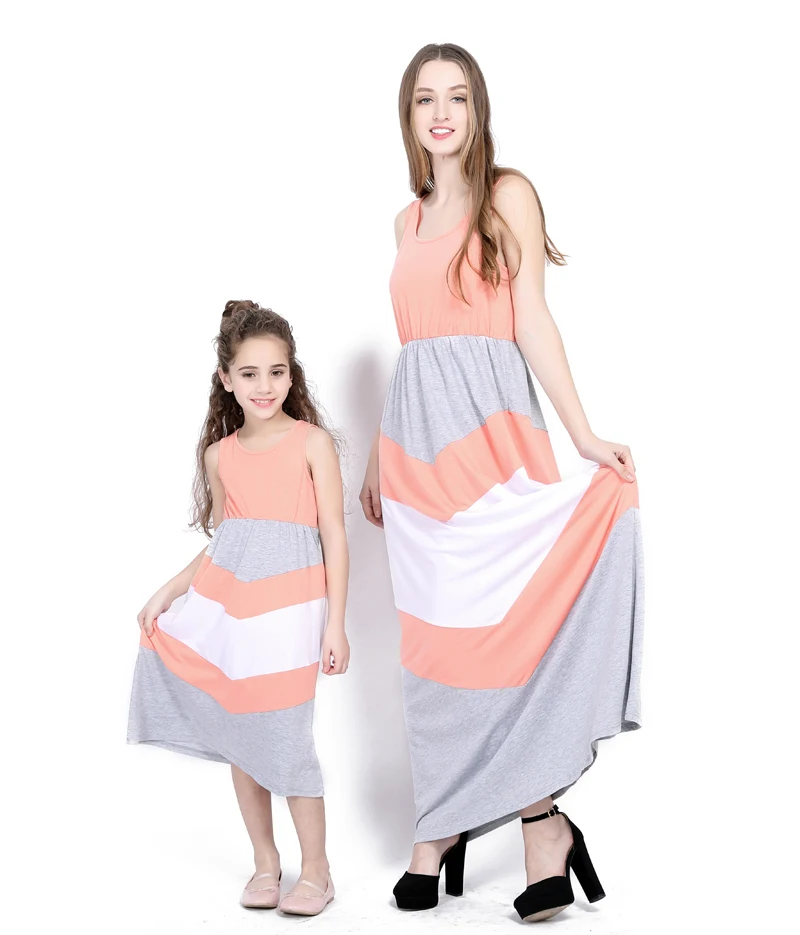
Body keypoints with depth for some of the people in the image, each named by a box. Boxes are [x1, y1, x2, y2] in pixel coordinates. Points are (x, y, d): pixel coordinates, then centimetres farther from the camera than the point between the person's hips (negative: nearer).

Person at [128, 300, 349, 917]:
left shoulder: (312, 442, -2)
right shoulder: (221, 453, 10)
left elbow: (335, 537, -3)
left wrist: (335, 624, -7)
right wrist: (169, 590, 9)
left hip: (288, 605, -4)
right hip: (225, 600, 5)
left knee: (285, 739, -5)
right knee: (239, 736, 8)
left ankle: (316, 871, 11)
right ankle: (264, 864, 23)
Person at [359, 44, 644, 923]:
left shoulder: (508, 193, 3)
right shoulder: (408, 219, 18)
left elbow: (532, 321, -3)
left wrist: (583, 434, -12)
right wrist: (377, 458, 22)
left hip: (488, 430, -5)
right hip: (414, 438, 6)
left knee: (490, 625, -9)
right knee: (432, 635, 3)